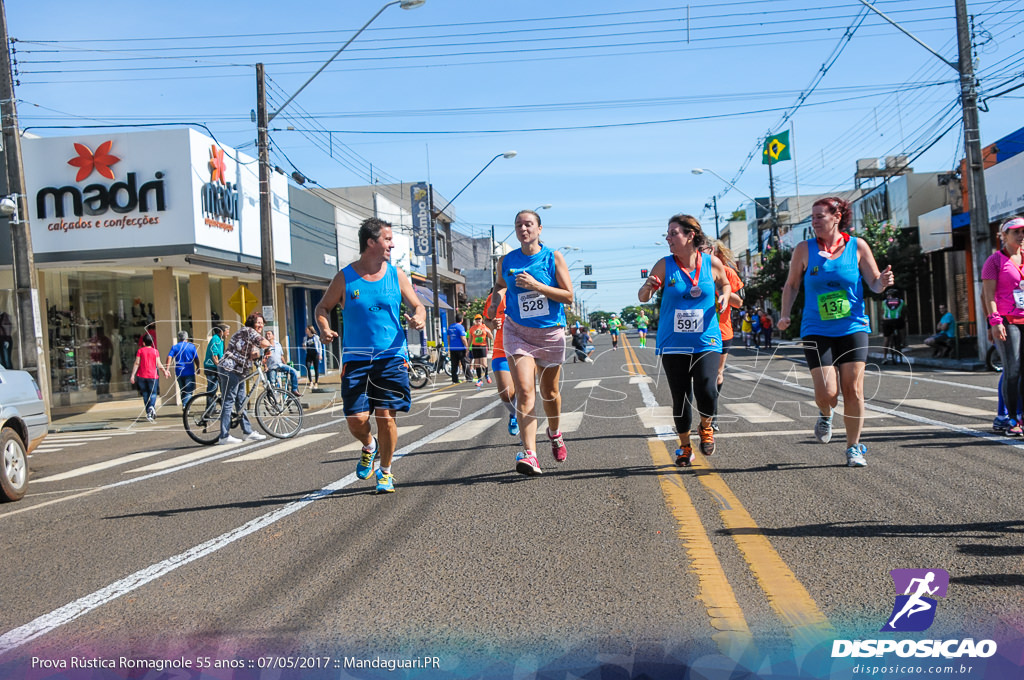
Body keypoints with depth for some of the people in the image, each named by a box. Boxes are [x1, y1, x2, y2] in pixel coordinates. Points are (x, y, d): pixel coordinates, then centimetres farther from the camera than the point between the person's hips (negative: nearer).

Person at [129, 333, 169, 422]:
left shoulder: (140, 350, 2)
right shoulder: (155, 351, 1)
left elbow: (137, 363, -2)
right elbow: (158, 364, -3)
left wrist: (132, 375, -1)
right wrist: (165, 371, 12)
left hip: (141, 376, 1)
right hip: (152, 375, -1)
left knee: (145, 394, 11)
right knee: (153, 393, 5)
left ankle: (149, 413, 11)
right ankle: (151, 407, -25)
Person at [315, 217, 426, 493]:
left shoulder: (396, 275, 5)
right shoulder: (345, 278, -1)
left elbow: (417, 306, 12)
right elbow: (323, 307, 11)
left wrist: (419, 318, -11)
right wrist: (324, 329, -10)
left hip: (392, 357, 1)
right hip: (356, 359, -1)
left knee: (386, 416, -3)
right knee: (356, 419, -7)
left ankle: (385, 472, 17)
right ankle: (369, 446, 29)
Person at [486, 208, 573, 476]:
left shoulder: (554, 258, -5)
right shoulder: (506, 261, 3)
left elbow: (568, 296, -9)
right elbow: (499, 285, 23)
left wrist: (536, 285, -19)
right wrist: (494, 302, 2)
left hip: (550, 332, 0)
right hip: (517, 332, 0)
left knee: (549, 392, 14)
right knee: (524, 390, -16)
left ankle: (554, 433, 44)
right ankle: (529, 454, -21)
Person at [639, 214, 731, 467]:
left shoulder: (712, 263, -2)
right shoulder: (665, 265, -3)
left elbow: (725, 285, 18)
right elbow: (643, 298, -1)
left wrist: (724, 297, -3)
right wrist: (648, 287, -23)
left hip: (706, 341, -1)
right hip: (673, 344, 1)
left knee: (706, 390, -17)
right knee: (679, 397, 4)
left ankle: (706, 427, 16)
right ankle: (684, 447, 26)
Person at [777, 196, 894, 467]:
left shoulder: (857, 246, 2)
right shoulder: (804, 249, 1)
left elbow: (874, 284, 6)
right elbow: (791, 285, 9)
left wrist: (883, 281, -18)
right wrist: (785, 315, -4)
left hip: (853, 328, 1)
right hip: (817, 331, 0)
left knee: (853, 390, -2)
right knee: (826, 392, -10)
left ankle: (854, 447, 16)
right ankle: (825, 415, 27)